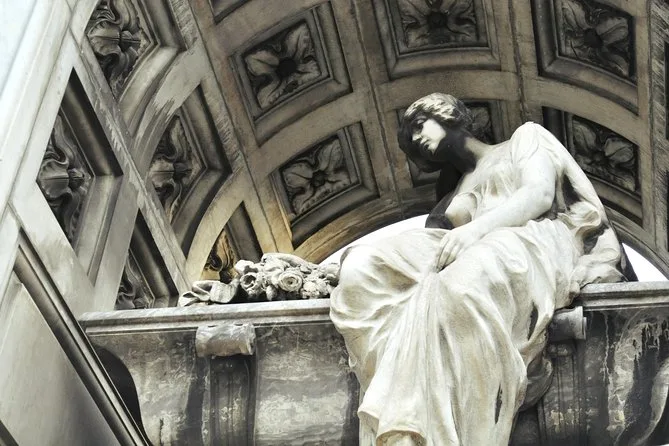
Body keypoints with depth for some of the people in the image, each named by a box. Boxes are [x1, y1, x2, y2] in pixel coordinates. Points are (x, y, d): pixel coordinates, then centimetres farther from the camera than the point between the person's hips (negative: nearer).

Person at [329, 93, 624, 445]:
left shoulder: (525, 138, 24)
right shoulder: (451, 204, 36)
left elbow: (541, 194, 2)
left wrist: (479, 225, -17)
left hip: (536, 241, -5)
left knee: (460, 284, -42)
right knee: (360, 270, -24)